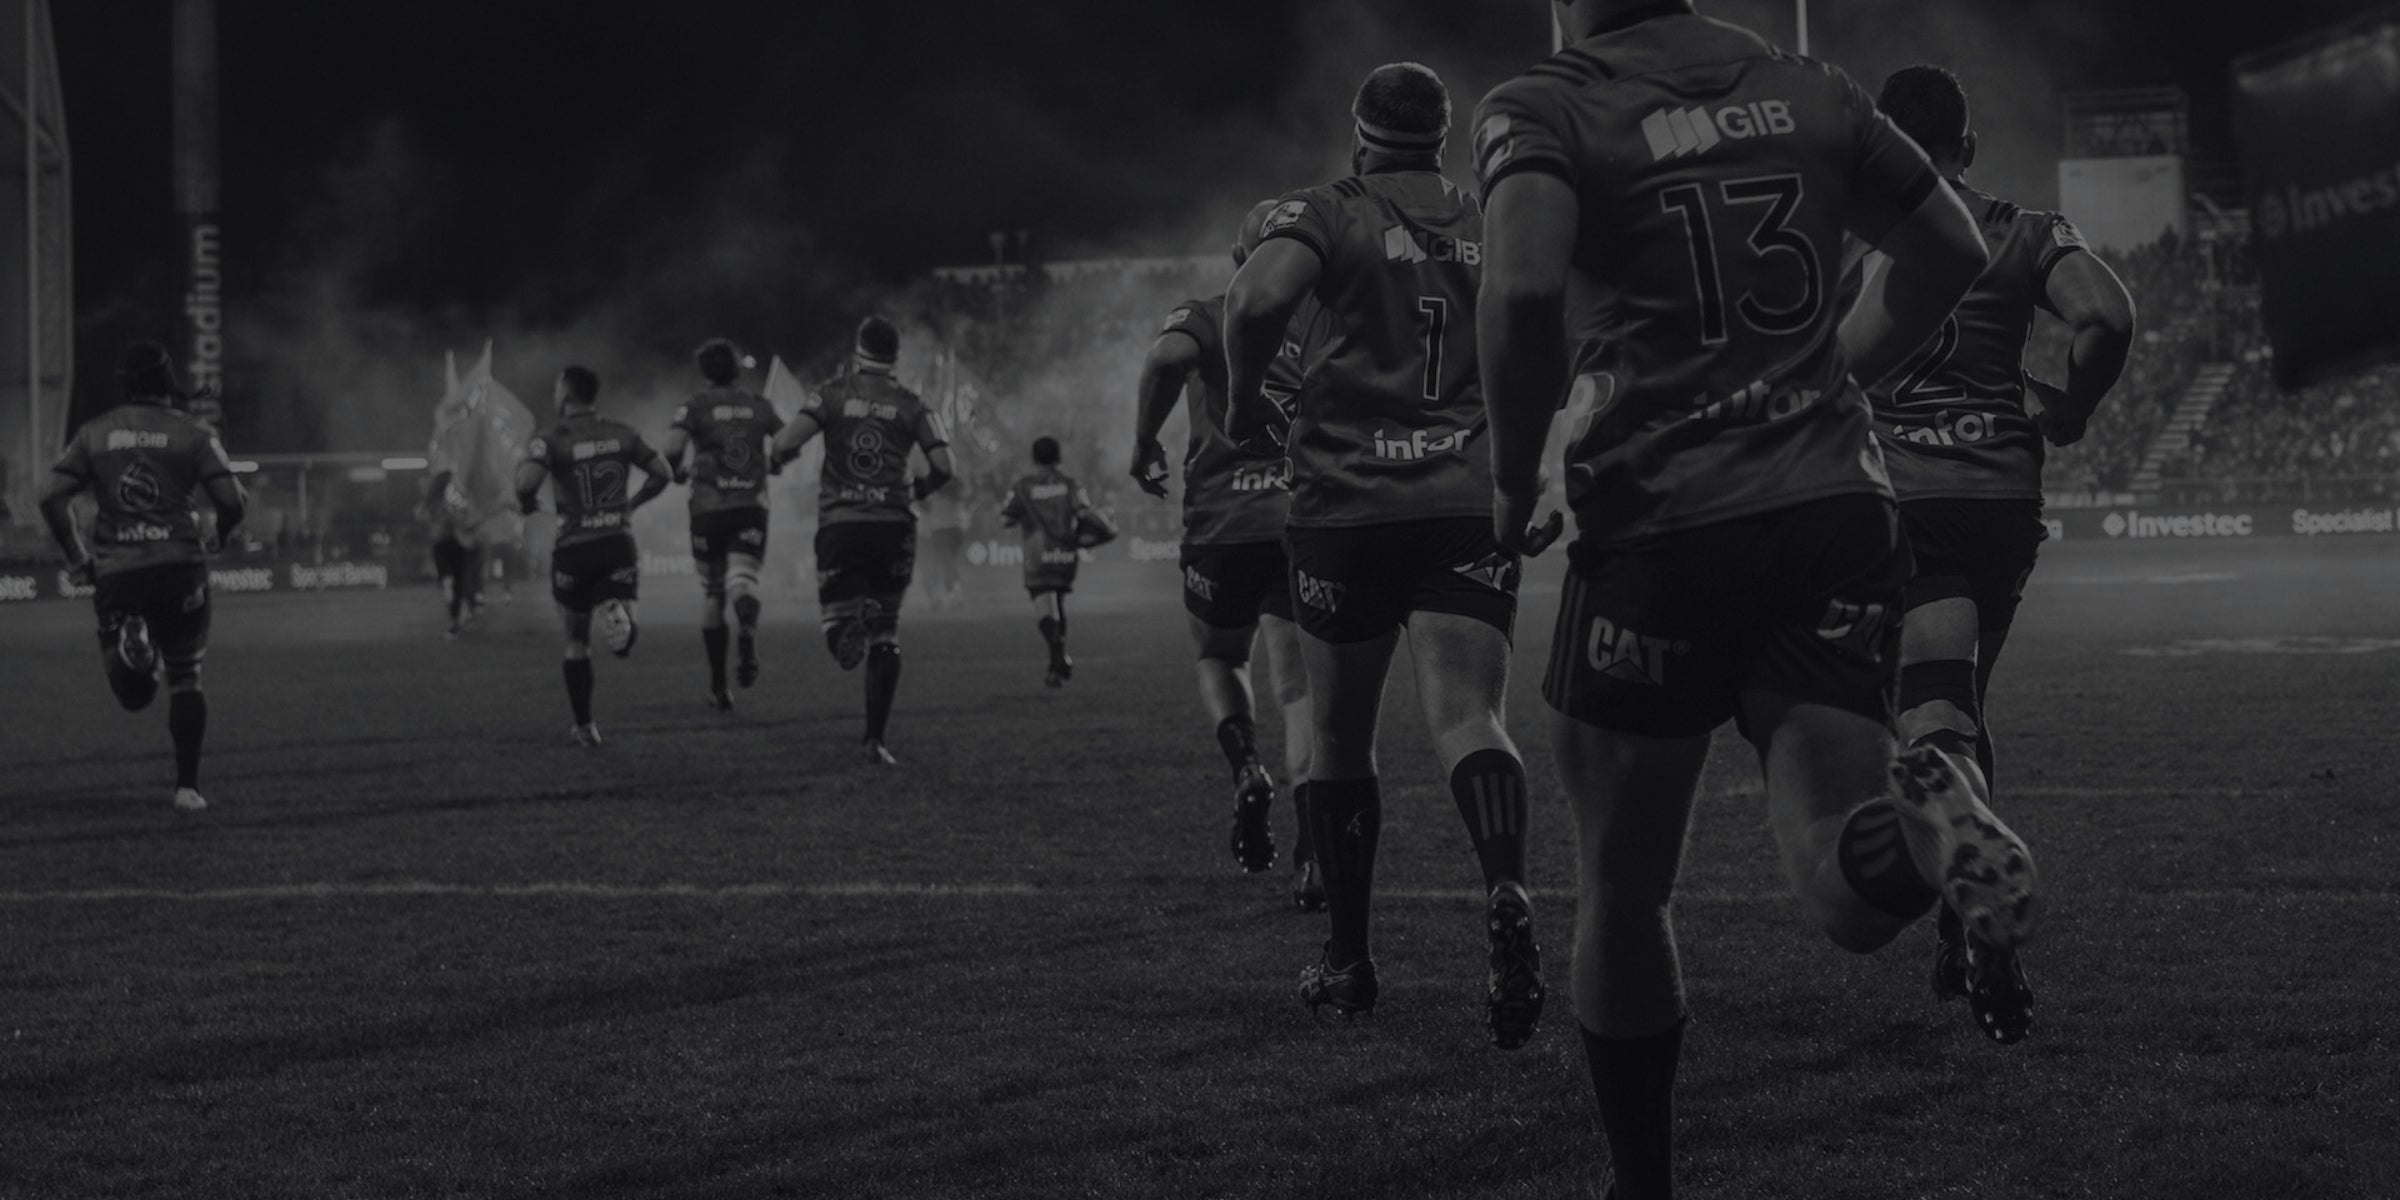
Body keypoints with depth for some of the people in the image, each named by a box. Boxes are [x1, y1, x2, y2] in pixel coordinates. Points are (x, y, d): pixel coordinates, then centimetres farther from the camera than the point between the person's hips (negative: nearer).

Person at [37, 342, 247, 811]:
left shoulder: (93, 434, 7)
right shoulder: (191, 435, 1)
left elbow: (53, 499, -3)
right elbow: (233, 502, -6)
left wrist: (76, 558, 7)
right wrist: (217, 538, 15)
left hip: (115, 569, 1)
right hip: (178, 564, -1)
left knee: (135, 697, 10)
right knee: (185, 679, 13)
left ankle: (130, 645, -24)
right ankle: (187, 785, 7)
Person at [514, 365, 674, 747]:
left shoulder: (551, 440, -9)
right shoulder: (620, 433, 4)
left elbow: (527, 480, -25)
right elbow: (663, 473, 6)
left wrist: (527, 502, -3)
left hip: (574, 550, -2)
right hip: (618, 545, 2)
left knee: (576, 641, 16)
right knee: (620, 640, -4)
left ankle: (584, 726, 20)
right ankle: (618, 617, -38)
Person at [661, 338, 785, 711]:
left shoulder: (694, 407, -1)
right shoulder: (759, 406, 9)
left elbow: (669, 451, -13)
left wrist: (677, 474, 8)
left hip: (709, 508, -1)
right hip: (752, 508, 1)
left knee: (712, 592, 11)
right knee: (742, 579, -8)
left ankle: (718, 686, 14)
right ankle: (747, 632, -46)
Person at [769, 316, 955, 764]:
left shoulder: (833, 395, 2)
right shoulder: (911, 406, 5)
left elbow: (786, 443, -11)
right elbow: (942, 466, -3)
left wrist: (780, 458, 13)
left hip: (839, 524, -1)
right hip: (893, 525, 1)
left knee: (838, 614, 7)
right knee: (885, 635, 9)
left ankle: (847, 632, -33)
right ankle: (874, 738, 3)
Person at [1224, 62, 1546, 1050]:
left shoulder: (1331, 215, 1)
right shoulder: (1498, 230, 13)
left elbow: (1260, 300, -19)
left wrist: (1245, 400, -3)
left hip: (1349, 502, -2)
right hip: (1473, 500, 2)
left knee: (1340, 731, 12)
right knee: (1467, 715, -9)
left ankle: (1348, 959, 19)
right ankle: (1507, 892, -38)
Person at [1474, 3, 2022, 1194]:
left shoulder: (1543, 109, -4)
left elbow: (1525, 291, -21)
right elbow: (1952, 251, 20)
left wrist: (1514, 477, -7)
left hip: (1663, 526, -3)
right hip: (1842, 506, 3)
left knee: (1622, 887, 15)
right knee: (1853, 894, -3)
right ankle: (1916, 825, -35)